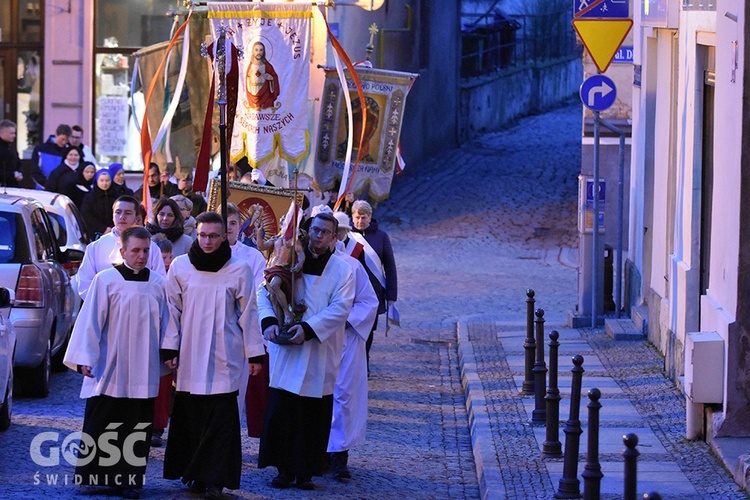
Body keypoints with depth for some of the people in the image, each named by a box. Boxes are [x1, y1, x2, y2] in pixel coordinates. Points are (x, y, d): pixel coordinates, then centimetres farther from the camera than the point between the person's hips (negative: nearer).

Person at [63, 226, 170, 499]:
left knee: (137, 426, 3)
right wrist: (85, 358, -9)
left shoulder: (158, 284, 6)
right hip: (110, 370, -3)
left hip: (144, 372, 3)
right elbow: (90, 321, -5)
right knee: (101, 425, 1)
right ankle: (91, 474, 10)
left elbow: (164, 323, 12)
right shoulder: (106, 280, -4)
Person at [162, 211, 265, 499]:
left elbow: (248, 314, 4)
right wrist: (170, 349, 1)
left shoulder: (239, 270, 0)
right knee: (191, 417, 3)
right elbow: (172, 311, 6)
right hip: (190, 356, 1)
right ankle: (196, 475, 12)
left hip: (225, 356, -1)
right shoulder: (180, 267, 3)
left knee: (221, 418, -6)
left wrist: (254, 354, 4)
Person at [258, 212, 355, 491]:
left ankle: (305, 472, 9)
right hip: (286, 352, 1)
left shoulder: (342, 271, 3)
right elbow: (265, 292, 3)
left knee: (313, 416, 1)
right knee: (281, 411, -2)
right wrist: (269, 320, -15)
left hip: (319, 356, -1)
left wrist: (308, 328, -19)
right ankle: (284, 469, 7)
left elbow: (339, 308, -7)